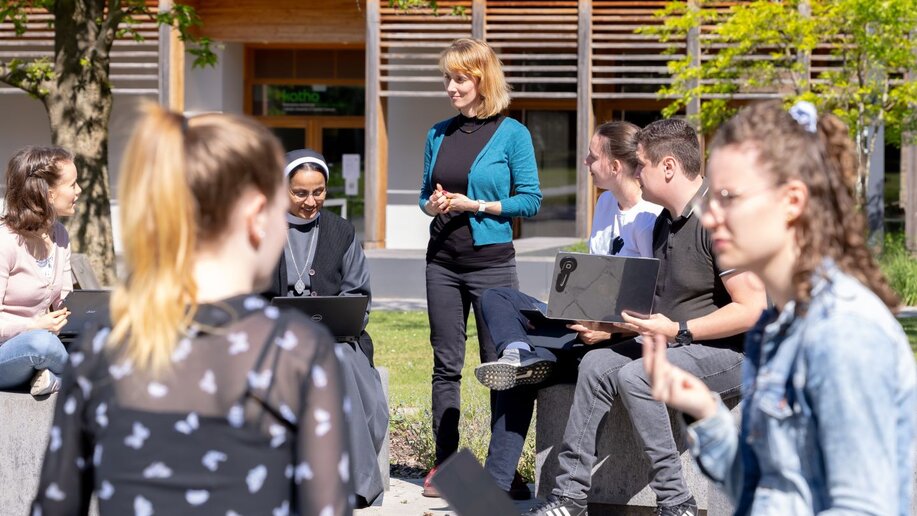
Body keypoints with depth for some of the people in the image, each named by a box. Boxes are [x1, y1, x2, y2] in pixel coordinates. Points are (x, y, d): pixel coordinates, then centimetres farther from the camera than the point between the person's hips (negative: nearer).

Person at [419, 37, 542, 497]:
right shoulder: (439, 134, 10)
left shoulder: (512, 134, -4)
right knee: (445, 364, 6)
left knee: (499, 364, 1)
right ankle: (444, 462, 11)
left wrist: (478, 205, -15)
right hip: (443, 261, 4)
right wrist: (431, 205, -5)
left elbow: (530, 200, -5)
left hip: (491, 261, -4)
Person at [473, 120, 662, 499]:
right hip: (588, 320, 10)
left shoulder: (651, 219, -17)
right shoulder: (606, 203, 13)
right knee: (496, 298, -3)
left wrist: (609, 330, -28)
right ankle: (520, 353, -29)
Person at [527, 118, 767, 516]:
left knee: (634, 375, -28)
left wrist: (677, 331, -22)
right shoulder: (666, 222, 15)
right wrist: (612, 325, 7)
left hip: (728, 350, -9)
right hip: (676, 342, 9)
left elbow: (753, 309, -23)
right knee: (596, 363, -9)